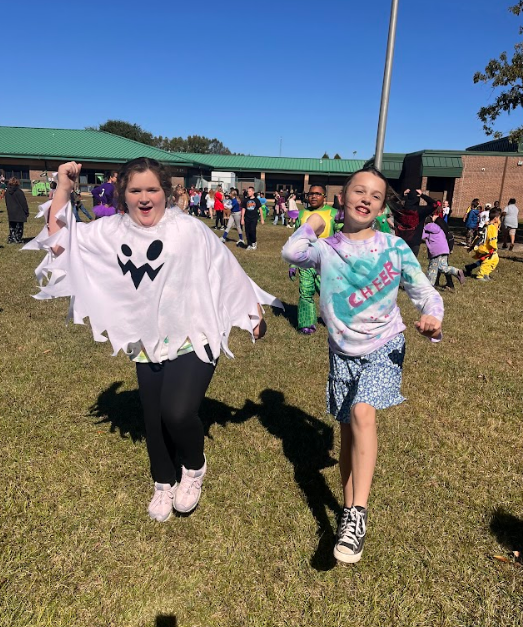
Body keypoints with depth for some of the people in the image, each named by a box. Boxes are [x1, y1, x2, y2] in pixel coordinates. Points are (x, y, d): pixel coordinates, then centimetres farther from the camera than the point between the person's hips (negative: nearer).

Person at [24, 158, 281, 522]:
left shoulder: (189, 229, -10)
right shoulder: (111, 231, 2)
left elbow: (227, 270, -4)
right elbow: (58, 242, 5)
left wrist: (254, 312, 2)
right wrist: (63, 190, -3)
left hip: (194, 341, -4)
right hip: (148, 346, 5)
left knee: (178, 413, -22)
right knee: (154, 420, 15)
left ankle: (195, 466, 14)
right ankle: (164, 483, 44)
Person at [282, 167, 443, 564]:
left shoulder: (395, 248, -6)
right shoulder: (327, 249, -3)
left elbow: (425, 291, -4)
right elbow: (291, 252, -17)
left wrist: (431, 317, -25)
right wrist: (313, 224, 0)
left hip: (384, 347, -2)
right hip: (343, 352, 2)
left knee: (362, 412, -26)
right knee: (348, 430, 10)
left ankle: (358, 515, -17)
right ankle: (350, 511, 28)